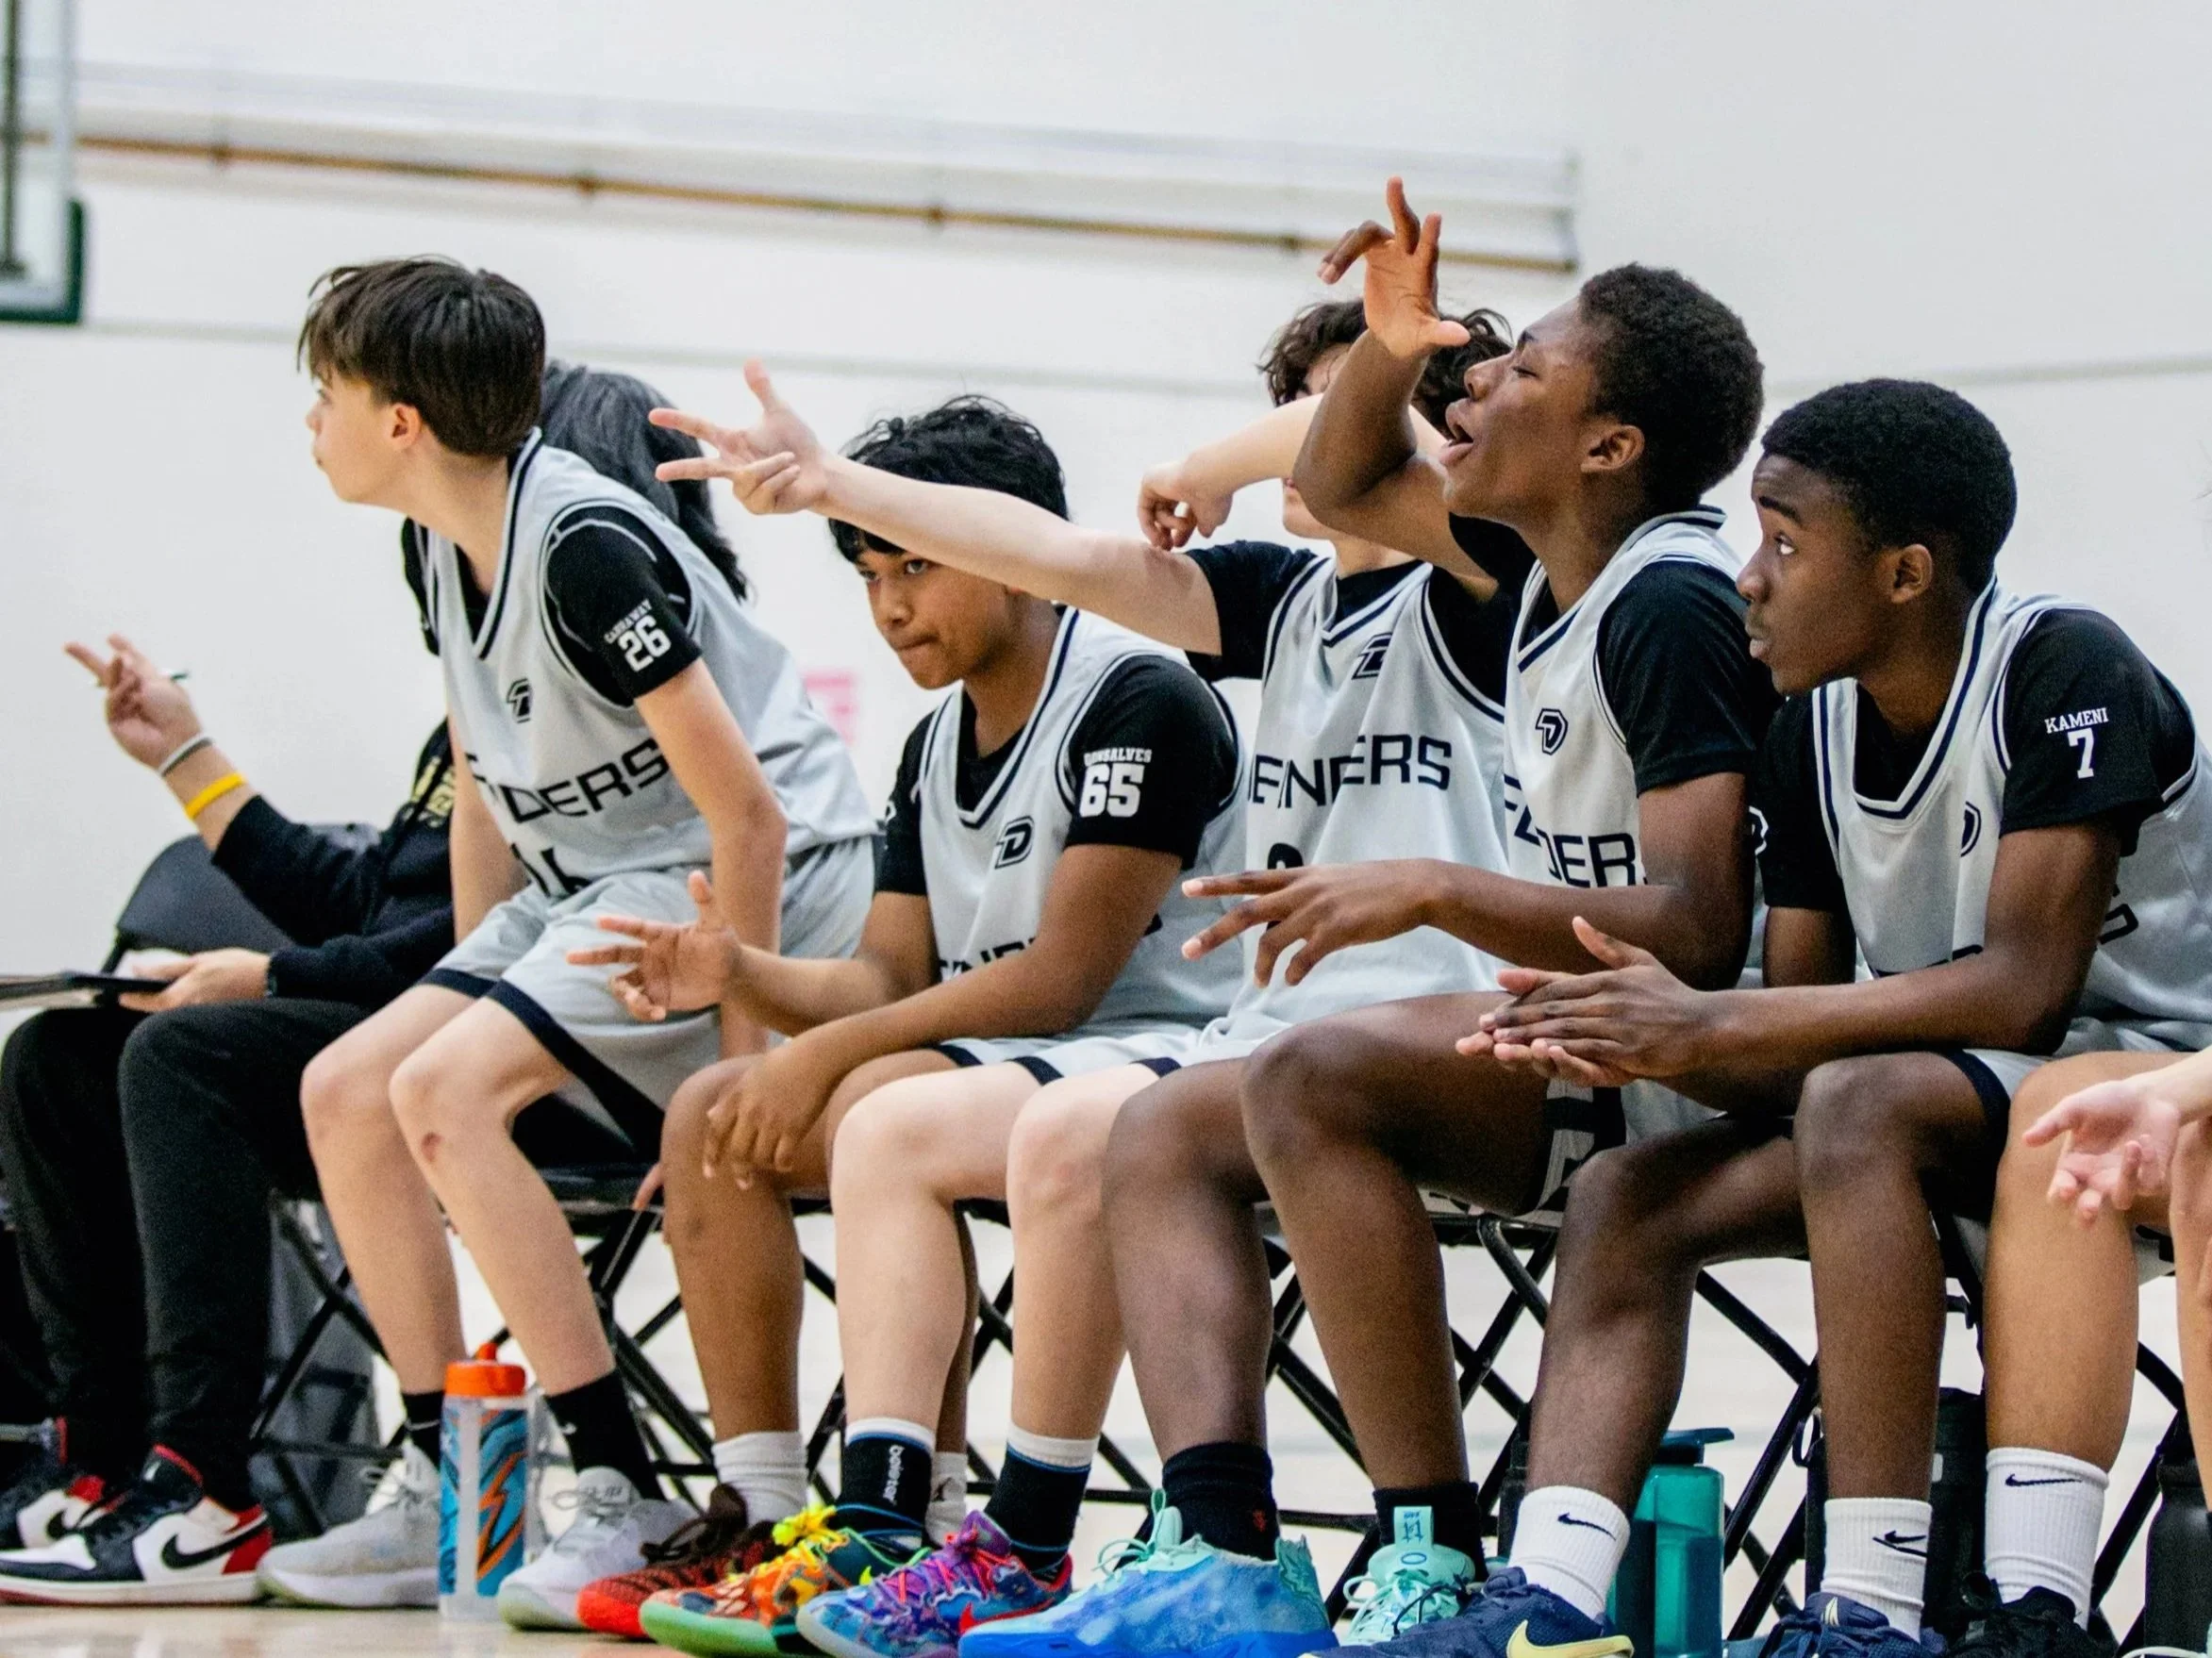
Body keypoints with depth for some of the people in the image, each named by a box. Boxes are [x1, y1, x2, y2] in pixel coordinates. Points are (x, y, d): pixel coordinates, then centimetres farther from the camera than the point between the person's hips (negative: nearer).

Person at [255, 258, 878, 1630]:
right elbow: (488, 795, 16)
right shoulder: (442, 546, 5)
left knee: (444, 1093, -24)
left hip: (760, 879, -10)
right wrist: (475, 991, 12)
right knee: (348, 1092, -2)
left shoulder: (586, 548, -24)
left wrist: (740, 1056, -21)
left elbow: (745, 812, -24)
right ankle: (448, 1488, 4)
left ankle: (628, 1498, -19)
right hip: (591, 880, 10)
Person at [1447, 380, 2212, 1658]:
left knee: (1859, 1104, -34)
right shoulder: (1815, 733, 5)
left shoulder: (2064, 676, -17)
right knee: (1628, 1200, -9)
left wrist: (1709, 1025, -25)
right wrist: (1652, 1039, -19)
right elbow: (1793, 1036, 4)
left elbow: (2024, 988, -26)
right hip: (1952, 1092, 8)